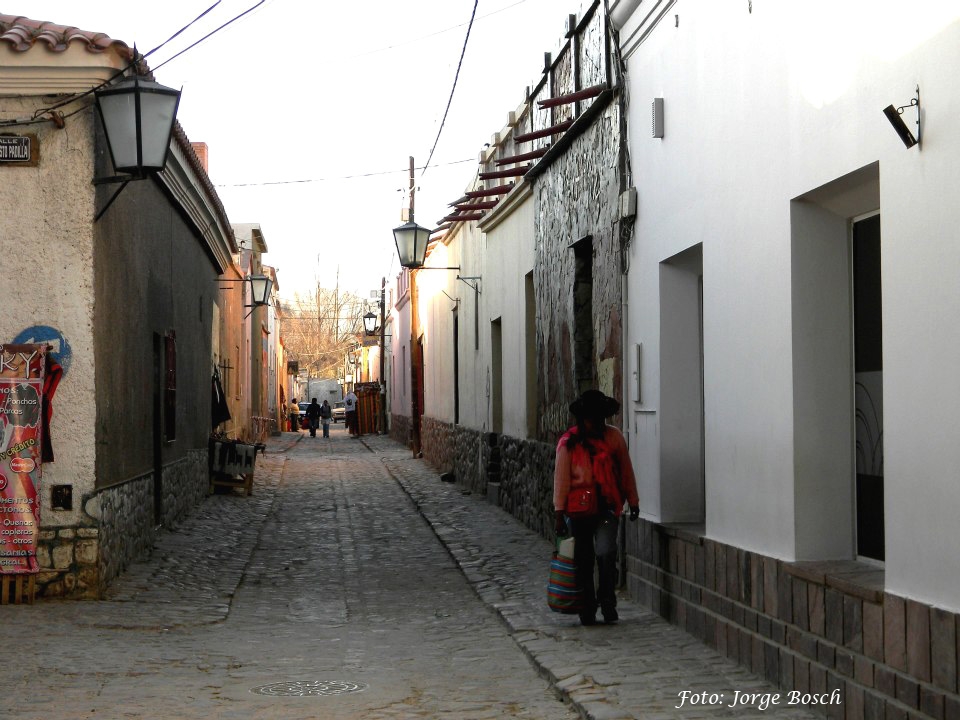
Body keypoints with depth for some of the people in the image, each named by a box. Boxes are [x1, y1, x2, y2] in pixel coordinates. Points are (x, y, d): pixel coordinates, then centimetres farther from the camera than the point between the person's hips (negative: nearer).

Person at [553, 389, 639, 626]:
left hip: (607, 507, 0)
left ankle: (608, 602, 0)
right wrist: (559, 511, -4)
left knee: (606, 552, -17)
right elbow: (561, 478, -1)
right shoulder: (569, 443, -1)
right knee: (583, 561, 7)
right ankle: (587, 609, 20)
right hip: (578, 509, 0)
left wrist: (633, 502, 12)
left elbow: (626, 471, 10)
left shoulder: (614, 437, 3)